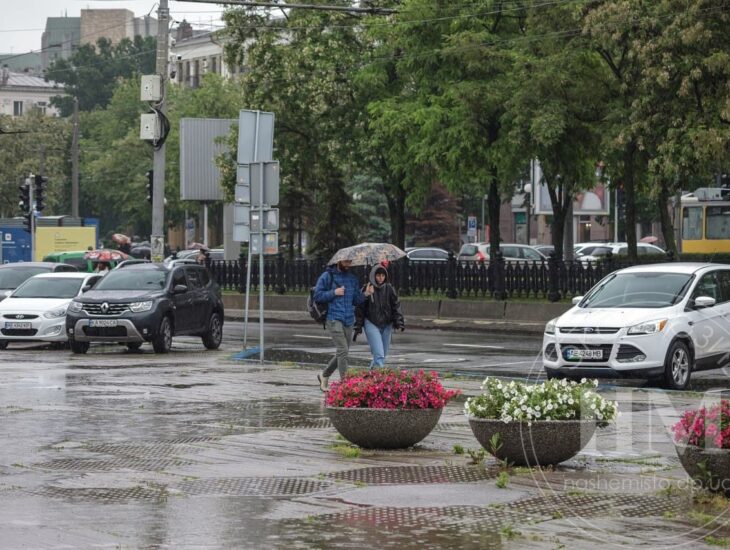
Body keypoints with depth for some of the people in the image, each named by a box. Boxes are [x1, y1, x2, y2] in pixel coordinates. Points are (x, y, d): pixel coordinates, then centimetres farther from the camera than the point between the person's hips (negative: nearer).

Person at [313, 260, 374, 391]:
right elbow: (317, 295, -4)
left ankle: (324, 375, 30)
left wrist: (365, 294, -3)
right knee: (343, 350, -15)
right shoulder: (328, 276, -1)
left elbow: (356, 300, 15)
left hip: (348, 321, 6)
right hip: (333, 319, -6)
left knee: (342, 353, 11)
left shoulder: (352, 279, 16)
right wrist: (334, 293, -14)